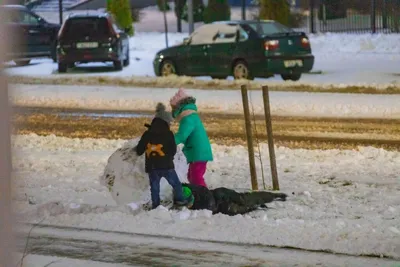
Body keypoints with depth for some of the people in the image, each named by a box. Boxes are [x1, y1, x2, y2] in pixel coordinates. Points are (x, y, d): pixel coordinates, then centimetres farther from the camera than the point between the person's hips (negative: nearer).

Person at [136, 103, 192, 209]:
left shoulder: (147, 134, 4)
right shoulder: (168, 134, -4)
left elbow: (139, 150, 6)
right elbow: (173, 150, 1)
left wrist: (139, 152, 30)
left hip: (152, 167, 3)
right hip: (166, 165, -3)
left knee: (154, 187, 7)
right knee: (176, 184, 11)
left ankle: (155, 205, 4)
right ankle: (179, 200, 7)